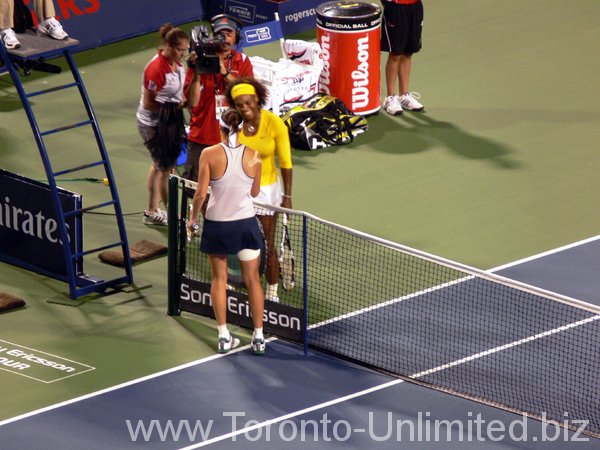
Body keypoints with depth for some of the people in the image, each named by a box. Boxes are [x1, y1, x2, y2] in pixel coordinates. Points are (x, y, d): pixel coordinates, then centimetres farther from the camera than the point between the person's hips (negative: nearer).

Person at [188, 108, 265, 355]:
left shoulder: (210, 154, -14)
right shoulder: (253, 156, -9)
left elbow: (201, 193, -12)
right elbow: (255, 192, 3)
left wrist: (193, 216, 5)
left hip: (217, 225, -1)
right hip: (246, 222, 1)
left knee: (219, 279, 14)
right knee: (252, 280, 11)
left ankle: (224, 336, 15)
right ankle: (258, 337, 15)